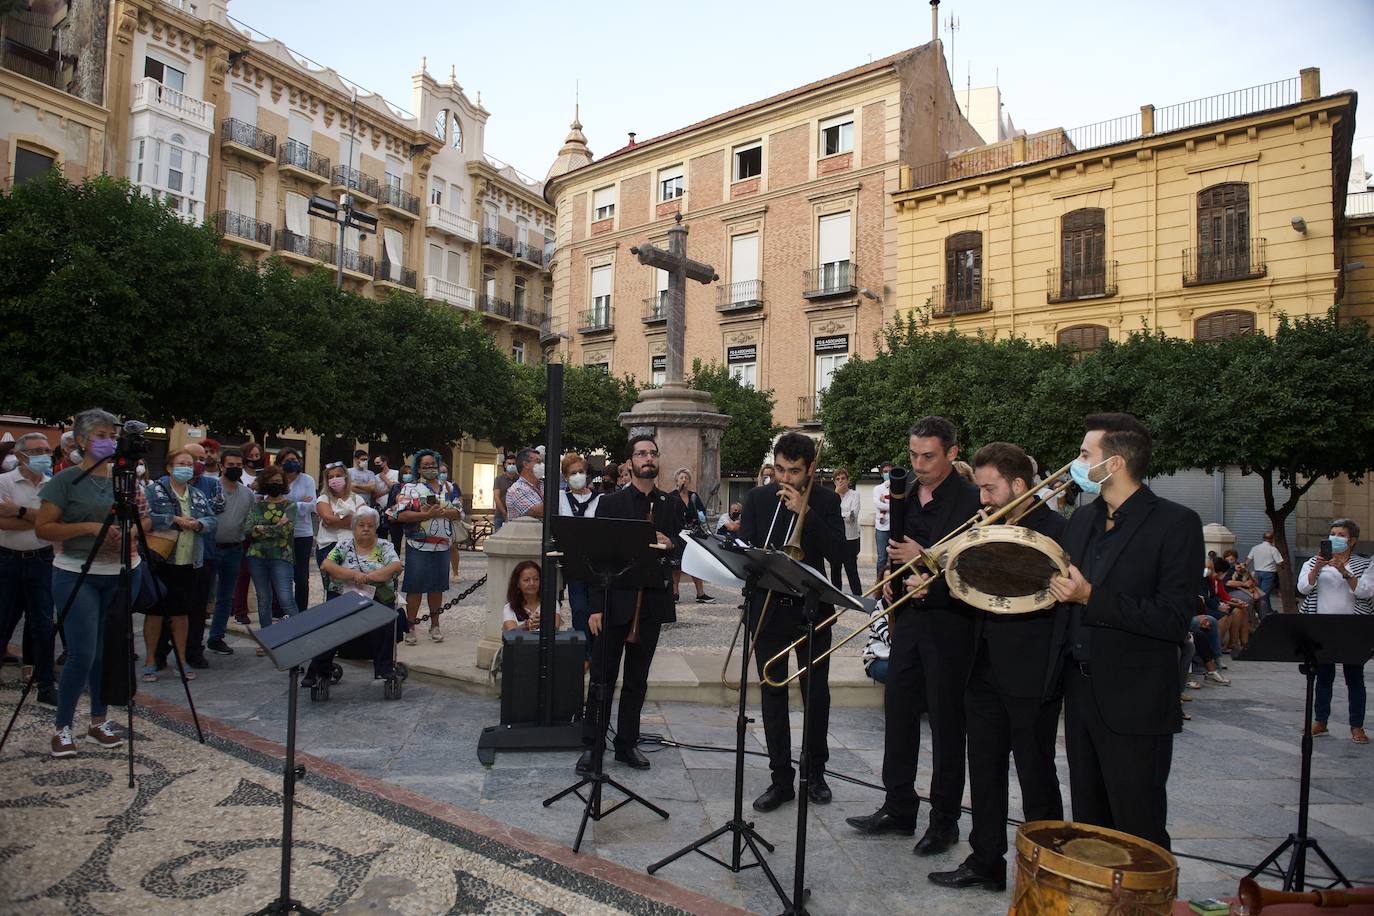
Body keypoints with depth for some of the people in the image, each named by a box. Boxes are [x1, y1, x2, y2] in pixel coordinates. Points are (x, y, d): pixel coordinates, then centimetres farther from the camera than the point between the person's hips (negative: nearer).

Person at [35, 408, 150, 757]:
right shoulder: (66, 480, -5)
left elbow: (145, 519, 13)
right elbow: (43, 529, -8)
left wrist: (131, 530, -8)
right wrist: (89, 527, -20)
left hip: (121, 573, 4)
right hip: (77, 575, -4)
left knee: (108, 651, 9)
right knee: (82, 654, -8)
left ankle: (99, 721, 22)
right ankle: (62, 727, 10)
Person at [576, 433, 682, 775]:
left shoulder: (672, 505, 9)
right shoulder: (610, 502, 1)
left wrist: (670, 544, -12)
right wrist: (596, 606, -8)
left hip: (651, 604, 3)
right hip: (615, 602, -3)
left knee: (637, 680, 12)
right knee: (602, 679, 3)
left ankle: (627, 744, 23)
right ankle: (591, 746, 12)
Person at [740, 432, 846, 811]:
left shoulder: (825, 500, 0)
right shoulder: (757, 499, 3)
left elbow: (836, 552, -11)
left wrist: (805, 511, -18)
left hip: (811, 610, 0)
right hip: (767, 610, 1)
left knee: (816, 695, 8)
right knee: (773, 696, 5)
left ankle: (815, 773, 25)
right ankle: (781, 779, 15)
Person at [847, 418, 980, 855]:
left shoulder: (970, 500, -11)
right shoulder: (904, 495, 9)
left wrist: (924, 558, -23)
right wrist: (889, 579, 1)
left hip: (948, 622, -6)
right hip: (907, 617, 7)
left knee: (946, 722, 6)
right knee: (898, 713, 12)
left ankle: (944, 820, 21)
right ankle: (899, 808, 27)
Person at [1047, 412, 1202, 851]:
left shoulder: (1175, 523, -12)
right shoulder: (1082, 518, 10)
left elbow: (1174, 620, -19)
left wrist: (1091, 598, -22)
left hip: (1134, 704, -7)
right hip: (1080, 692, 7)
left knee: (1138, 835, 5)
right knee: (1088, 822, 19)